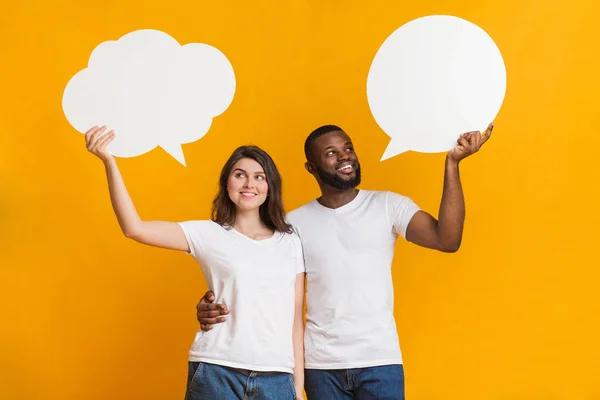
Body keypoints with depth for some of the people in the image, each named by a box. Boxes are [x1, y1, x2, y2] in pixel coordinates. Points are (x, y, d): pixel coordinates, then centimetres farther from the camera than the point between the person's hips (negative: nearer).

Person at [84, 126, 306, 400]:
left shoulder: (291, 243, 9)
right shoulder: (209, 235, 3)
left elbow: (296, 317, 10)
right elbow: (135, 229, -9)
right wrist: (109, 162, -17)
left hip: (276, 377, 2)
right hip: (217, 373, -2)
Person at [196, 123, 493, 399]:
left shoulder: (388, 205, -1)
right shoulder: (294, 223, 3)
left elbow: (447, 240, -14)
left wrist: (452, 163, -19)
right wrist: (216, 304, -19)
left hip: (380, 359, -1)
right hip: (321, 364, 1)